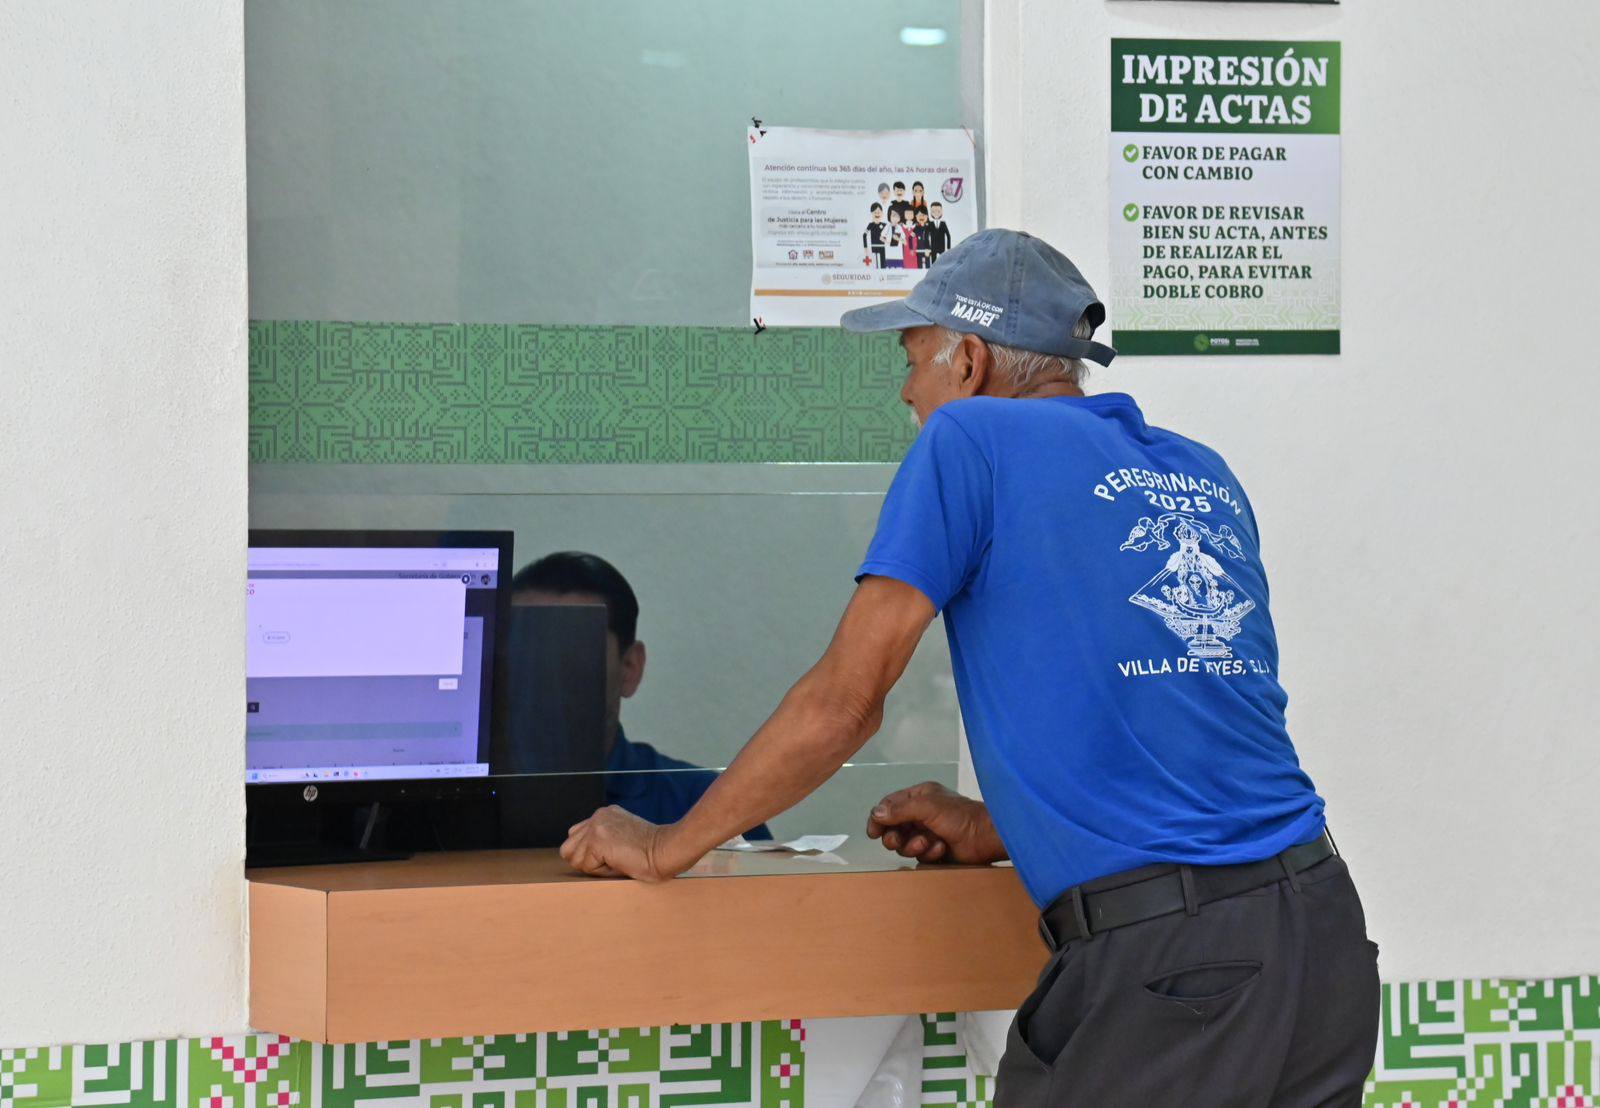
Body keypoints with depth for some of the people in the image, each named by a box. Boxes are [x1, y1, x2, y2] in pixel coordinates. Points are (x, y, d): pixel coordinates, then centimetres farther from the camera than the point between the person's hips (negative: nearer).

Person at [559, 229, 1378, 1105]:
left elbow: (844, 700, -3)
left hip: (1165, 961, -7)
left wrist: (663, 848, 7)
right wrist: (996, 830, 27)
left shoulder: (969, 440, 0)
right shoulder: (1205, 477, 19)